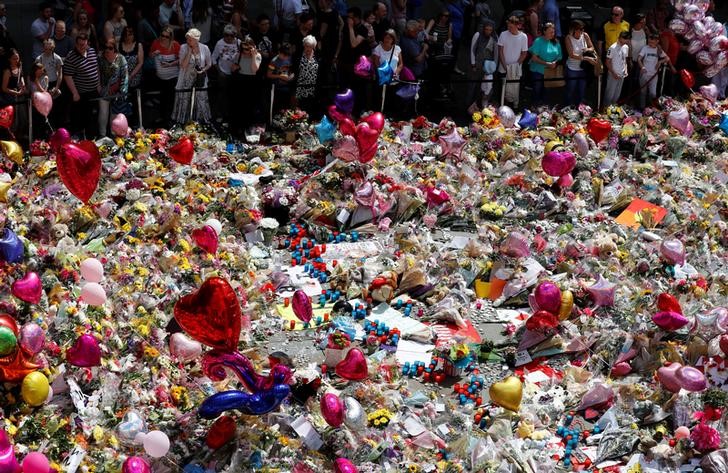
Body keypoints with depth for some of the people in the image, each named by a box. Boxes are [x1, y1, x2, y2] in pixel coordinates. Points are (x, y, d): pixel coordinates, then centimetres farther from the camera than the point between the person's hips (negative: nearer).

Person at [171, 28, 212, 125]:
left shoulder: (204, 48, -5)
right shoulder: (184, 48, -9)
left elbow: (209, 64, 8)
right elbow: (183, 65, -16)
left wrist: (203, 70, -12)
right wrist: (189, 52, -21)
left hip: (199, 81, 1)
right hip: (186, 81, -1)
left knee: (200, 103, 6)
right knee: (184, 102, 2)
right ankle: (182, 124, 13)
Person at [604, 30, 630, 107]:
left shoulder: (626, 47, 4)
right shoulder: (613, 48, -15)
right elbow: (608, 62, -12)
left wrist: (625, 70, 1)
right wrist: (613, 73, -15)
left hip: (622, 75, 6)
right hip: (613, 75, -6)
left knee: (617, 95, 14)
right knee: (610, 94, 0)